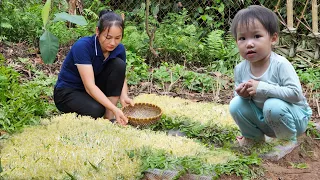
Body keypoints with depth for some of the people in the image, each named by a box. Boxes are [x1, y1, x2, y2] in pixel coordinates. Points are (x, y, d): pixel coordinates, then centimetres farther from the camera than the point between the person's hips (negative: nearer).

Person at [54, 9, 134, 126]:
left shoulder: (119, 49, -12)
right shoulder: (82, 46, -29)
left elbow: (121, 77, 1)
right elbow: (89, 85, -35)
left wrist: (124, 96, -23)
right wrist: (115, 109, -44)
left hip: (95, 91, 6)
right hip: (68, 92, -6)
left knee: (118, 64, -18)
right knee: (96, 110, -35)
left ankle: (109, 117, -13)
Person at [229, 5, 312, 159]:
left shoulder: (280, 64, -26)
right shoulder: (240, 69, -10)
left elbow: (296, 93, -33)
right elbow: (238, 92, 4)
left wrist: (262, 88, -35)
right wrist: (243, 94, -22)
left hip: (295, 116, -5)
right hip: (263, 119, 5)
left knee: (273, 105, -34)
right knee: (236, 104, -14)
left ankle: (289, 141, -6)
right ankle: (253, 137, 13)